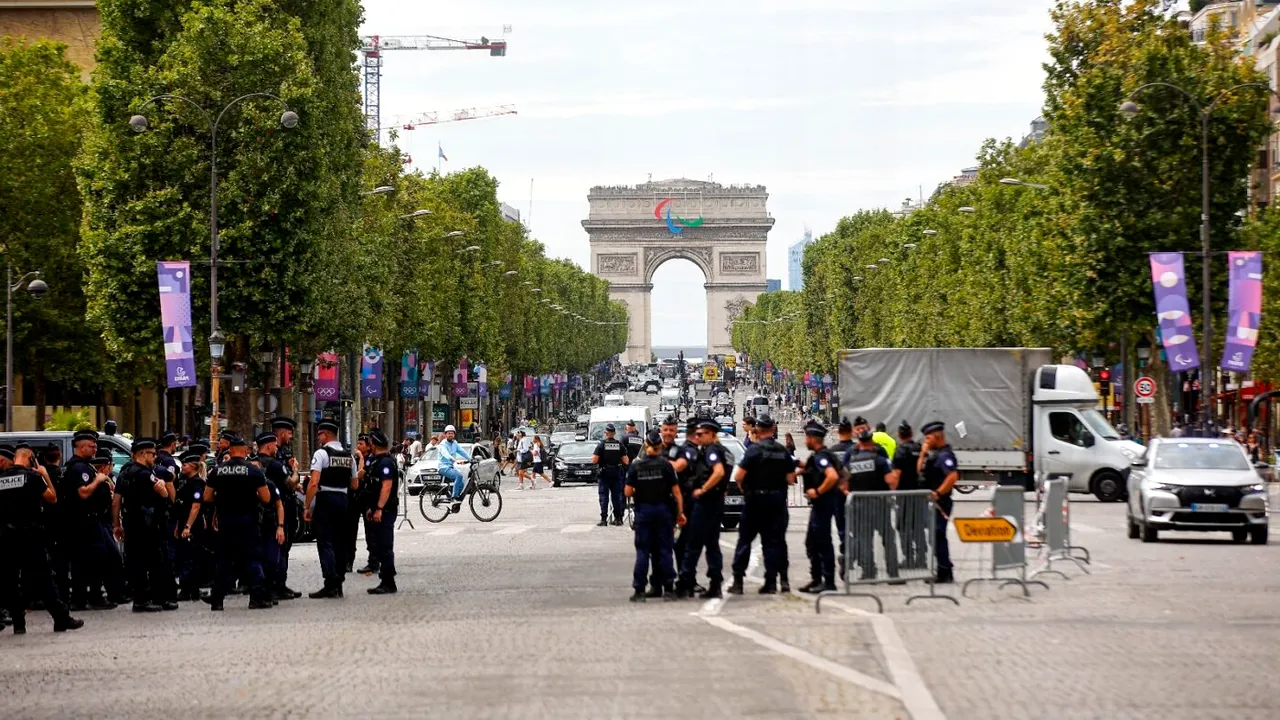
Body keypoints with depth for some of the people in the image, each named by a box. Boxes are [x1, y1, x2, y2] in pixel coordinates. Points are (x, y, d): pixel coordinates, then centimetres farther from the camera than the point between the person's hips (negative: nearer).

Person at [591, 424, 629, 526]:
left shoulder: (601, 444, -9)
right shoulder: (620, 444, 0)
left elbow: (594, 460, -13)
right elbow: (625, 461, -1)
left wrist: (593, 456, 8)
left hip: (604, 473, -3)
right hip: (616, 473, 3)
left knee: (604, 496, 0)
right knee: (617, 496, 10)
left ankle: (603, 519, -5)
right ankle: (618, 518, 10)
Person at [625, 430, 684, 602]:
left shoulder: (635, 466, -3)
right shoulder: (665, 465, -5)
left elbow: (628, 491, -6)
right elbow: (676, 491, -7)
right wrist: (680, 512, -1)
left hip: (643, 510, 0)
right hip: (663, 510, 0)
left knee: (642, 551, 4)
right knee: (664, 549, 6)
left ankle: (639, 590, 1)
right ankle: (668, 589, 6)